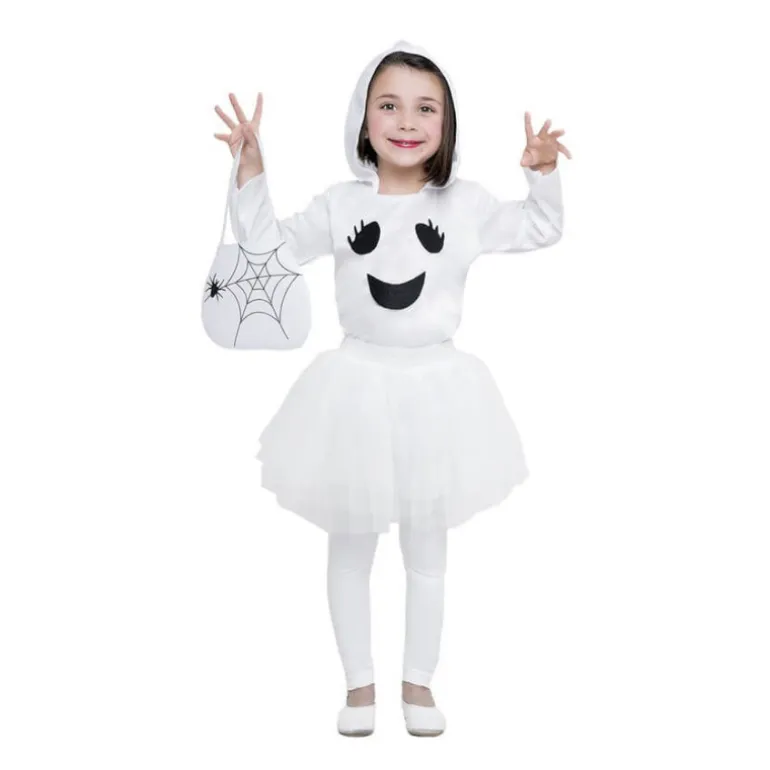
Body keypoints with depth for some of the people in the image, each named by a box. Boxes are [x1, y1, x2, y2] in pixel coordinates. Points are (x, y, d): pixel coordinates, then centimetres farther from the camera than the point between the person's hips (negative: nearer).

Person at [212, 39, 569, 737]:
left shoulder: (466, 204, -1)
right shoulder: (340, 206, -3)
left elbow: (542, 230, 10)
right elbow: (264, 239, 0)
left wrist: (544, 173, -7)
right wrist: (250, 167, -12)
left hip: (436, 387, 0)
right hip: (359, 385, 0)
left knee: (428, 549, 12)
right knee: (350, 545, 10)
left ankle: (419, 680, 29)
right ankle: (360, 681, 27)